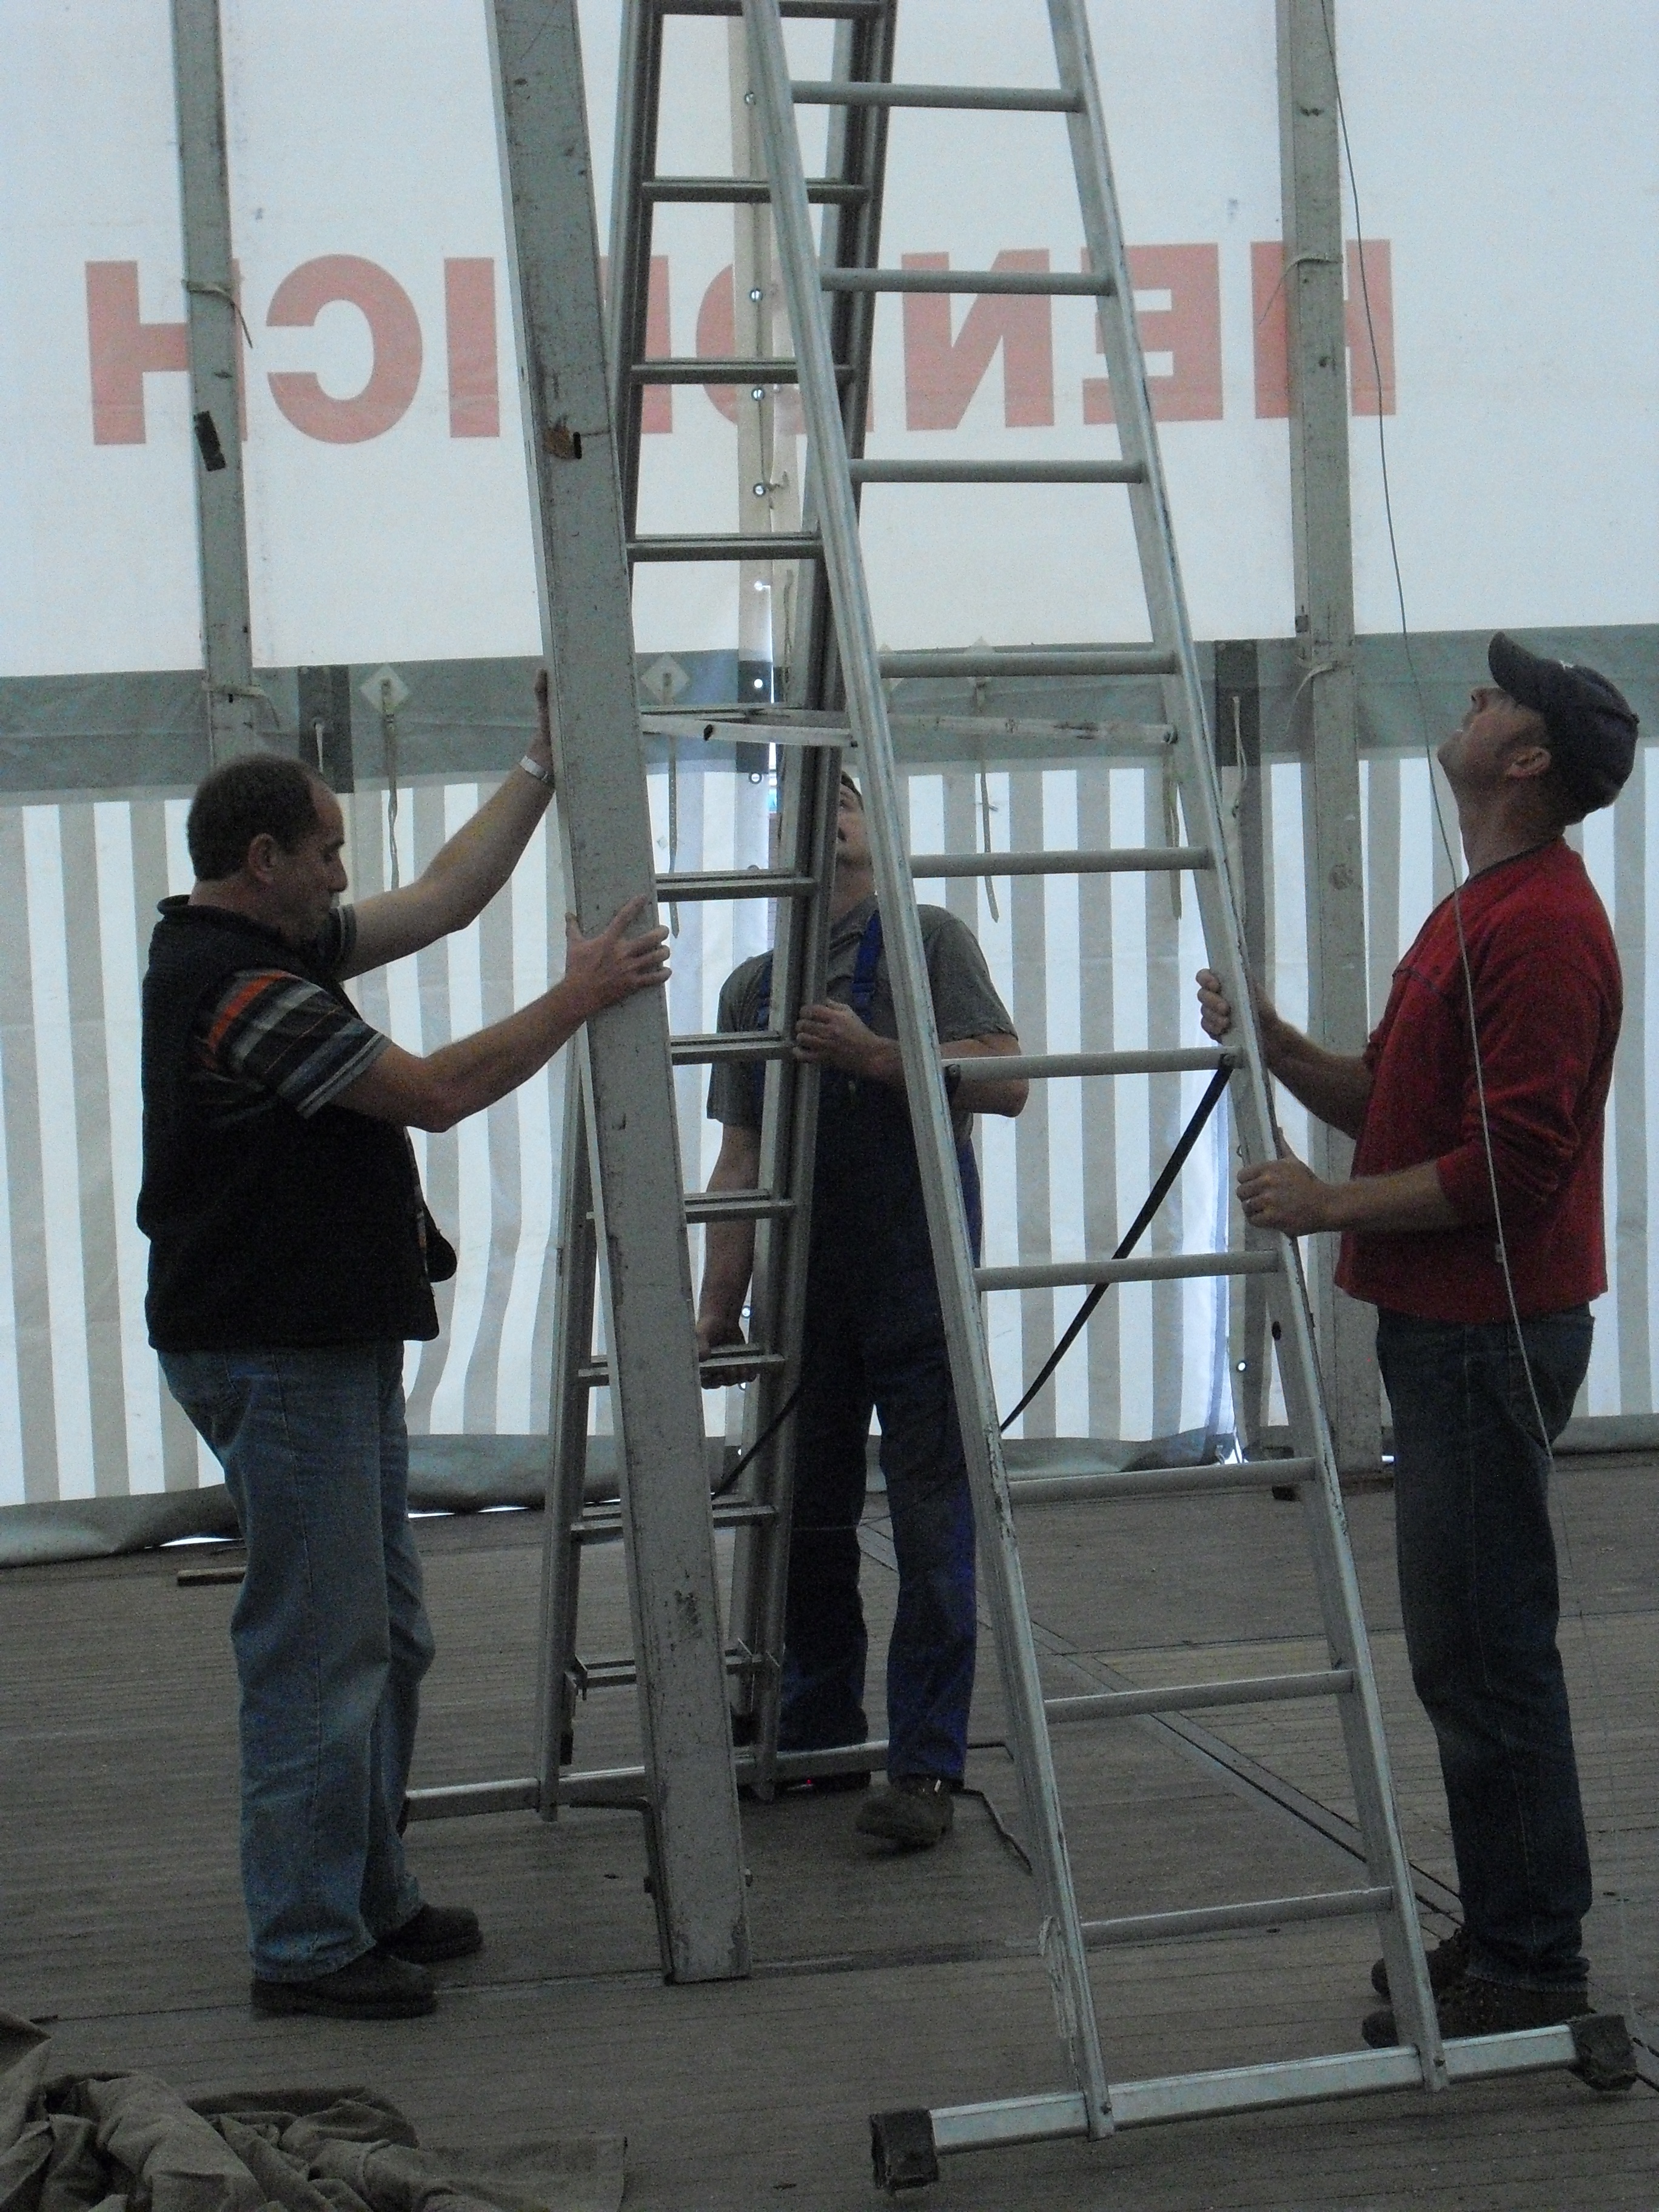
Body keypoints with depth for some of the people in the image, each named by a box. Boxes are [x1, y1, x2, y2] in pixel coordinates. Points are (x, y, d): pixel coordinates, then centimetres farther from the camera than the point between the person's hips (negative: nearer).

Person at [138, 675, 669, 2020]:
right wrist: (579, 1000, -9)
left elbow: (443, 900, 19)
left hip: (341, 1344, 11)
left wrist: (542, 773, 19)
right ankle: (306, 1947, 3)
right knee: (320, 1651, -5)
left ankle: (371, 1899, 26)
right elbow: (436, 1092, -19)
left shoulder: (277, 952, 12)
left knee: (386, 1641, 16)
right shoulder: (238, 989, -20)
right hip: (279, 1357, -11)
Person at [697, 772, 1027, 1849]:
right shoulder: (754, 986, 16)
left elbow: (1006, 1081, -8)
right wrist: (719, 1304, 7)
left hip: (918, 1285, -5)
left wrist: (873, 1054, -17)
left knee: (932, 1528, -4)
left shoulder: (931, 942, 3)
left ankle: (926, 1767, 0)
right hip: (805, 1294, 5)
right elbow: (741, 1161, 14)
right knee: (807, 1522, 11)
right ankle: (816, 1732, 25)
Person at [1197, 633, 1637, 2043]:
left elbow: (1512, 1161, -23)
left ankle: (1530, 1969, 5)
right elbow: (1394, 1104, 21)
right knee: (1465, 1655, 15)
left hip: (1493, 1335, -11)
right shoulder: (1475, 910, 17)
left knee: (1484, 1658, -4)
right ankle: (1506, 1939, 25)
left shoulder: (1544, 926, -17)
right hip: (1442, 1329, 11)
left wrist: (1336, 1206, -17)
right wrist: (1279, 1049, 4)